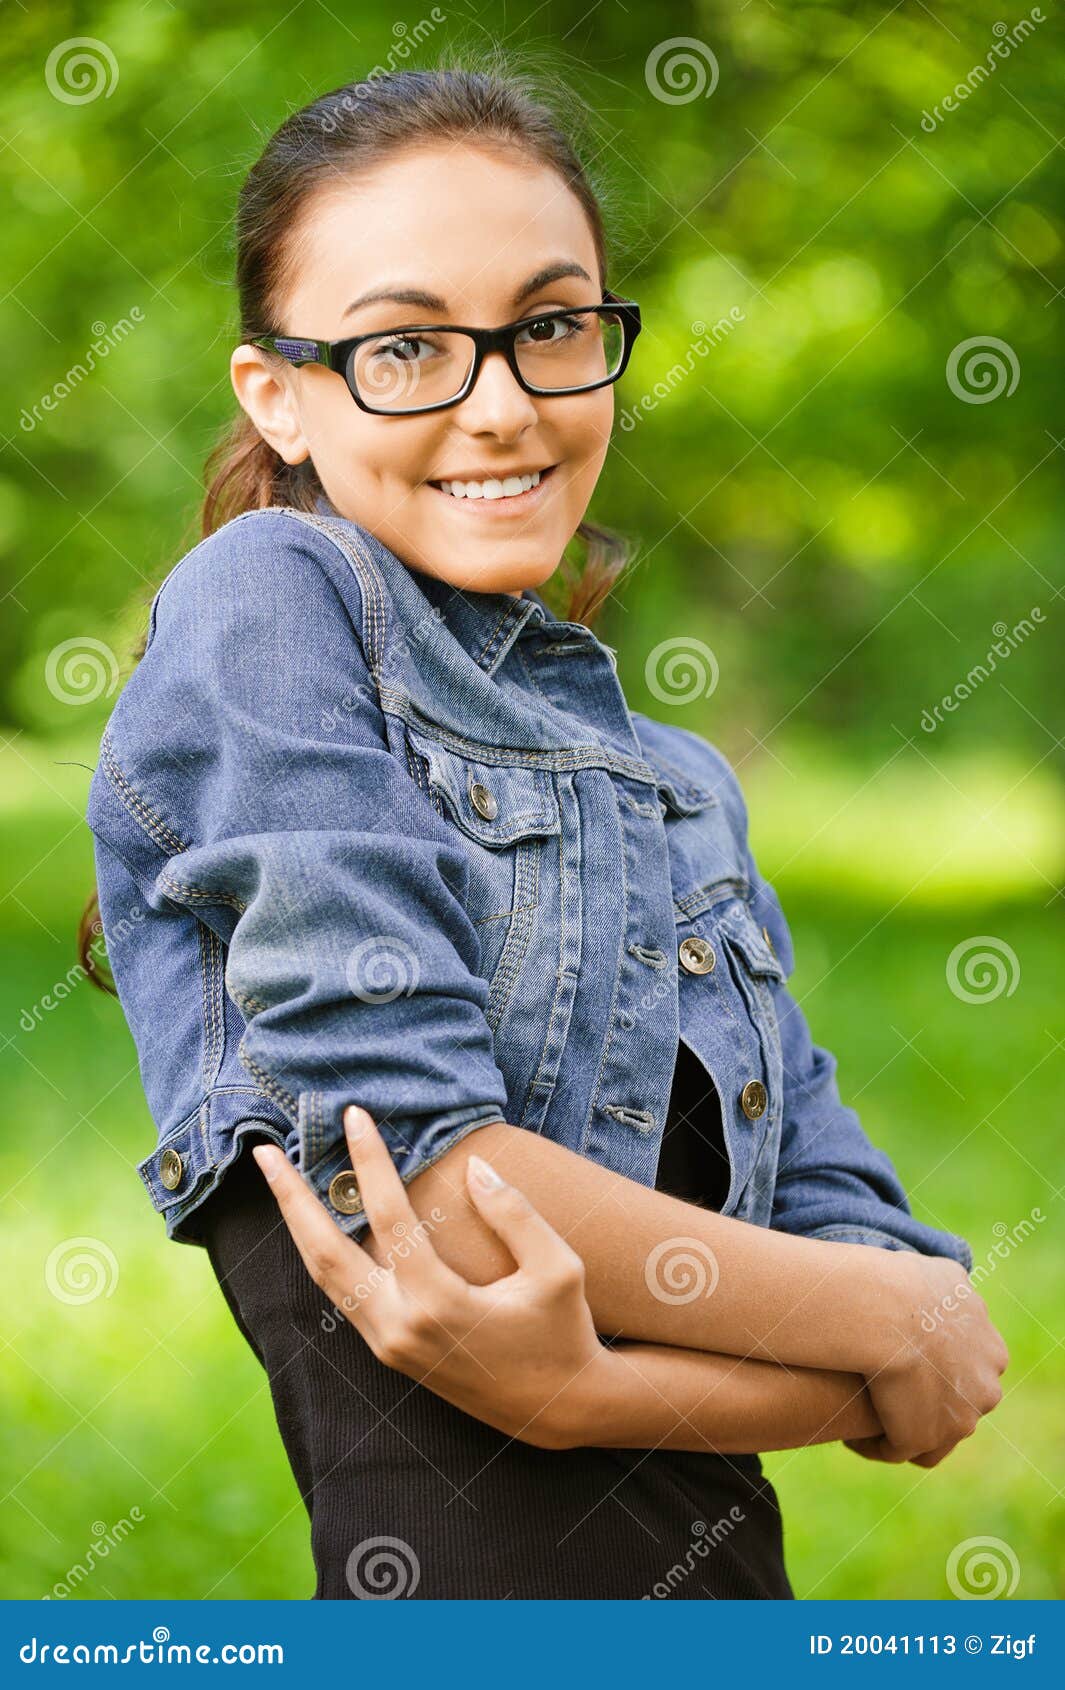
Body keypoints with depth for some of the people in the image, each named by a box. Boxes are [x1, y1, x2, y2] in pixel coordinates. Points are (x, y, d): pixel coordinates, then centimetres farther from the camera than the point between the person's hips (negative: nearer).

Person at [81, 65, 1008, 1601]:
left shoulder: (675, 785, 16)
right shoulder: (268, 598, -4)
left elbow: (855, 1230, 5)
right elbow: (408, 1158, -14)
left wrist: (591, 1379, -16)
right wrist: (892, 1320, -6)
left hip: (723, 1565, 6)